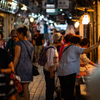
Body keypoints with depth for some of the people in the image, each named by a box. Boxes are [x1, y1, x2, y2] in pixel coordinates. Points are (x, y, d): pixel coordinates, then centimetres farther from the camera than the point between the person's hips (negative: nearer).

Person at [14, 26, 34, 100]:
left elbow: (17, 57, -14)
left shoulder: (19, 43, -9)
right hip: (29, 67, 6)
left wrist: (13, 69, -13)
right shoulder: (30, 44, 13)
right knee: (26, 88, 10)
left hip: (20, 67, -6)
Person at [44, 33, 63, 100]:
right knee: (50, 87, 0)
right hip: (49, 71, -10)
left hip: (51, 71, 10)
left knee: (51, 87, 18)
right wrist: (51, 73, -19)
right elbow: (49, 62, -24)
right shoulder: (51, 49, -22)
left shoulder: (54, 48, 9)